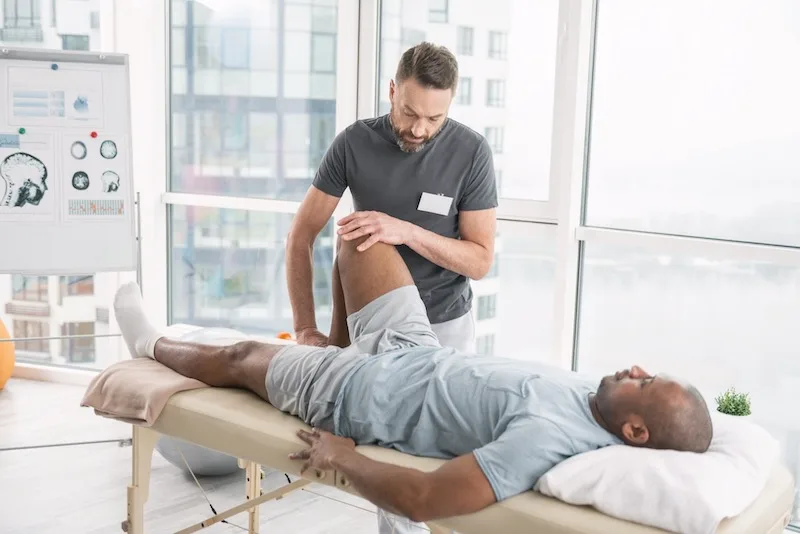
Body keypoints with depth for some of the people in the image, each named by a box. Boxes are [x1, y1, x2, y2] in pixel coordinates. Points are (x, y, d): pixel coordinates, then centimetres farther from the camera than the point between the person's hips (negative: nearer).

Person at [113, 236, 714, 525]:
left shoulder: (548, 437, -38)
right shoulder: (590, 393, -12)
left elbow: (421, 500, -41)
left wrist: (342, 457, -26)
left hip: (360, 396, -7)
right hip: (417, 352, 7)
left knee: (243, 355, 15)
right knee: (362, 230, 17)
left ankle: (153, 346, 50)